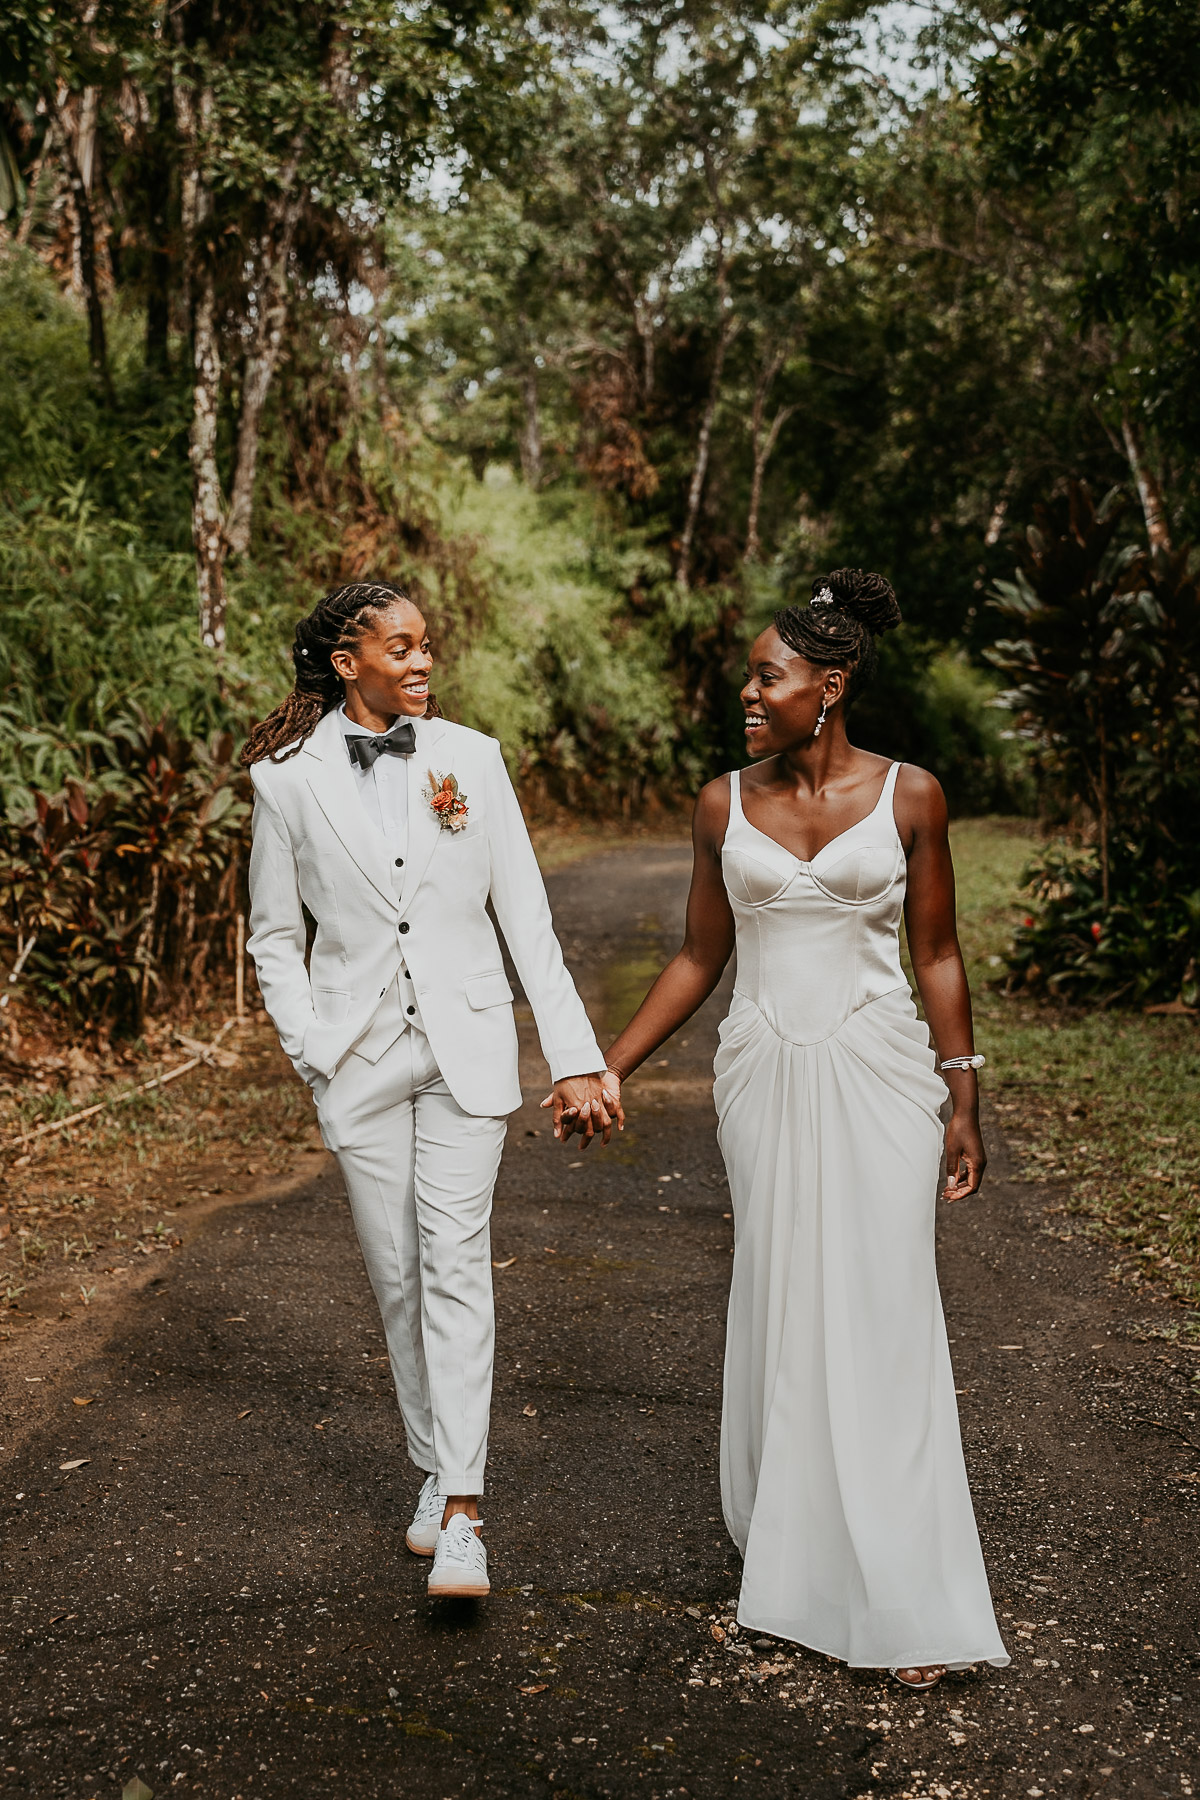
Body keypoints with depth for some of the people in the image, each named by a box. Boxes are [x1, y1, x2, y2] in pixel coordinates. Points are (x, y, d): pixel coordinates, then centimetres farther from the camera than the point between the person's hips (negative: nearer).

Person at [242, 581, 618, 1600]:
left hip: (466, 1043, -1)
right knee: (397, 1275, 9)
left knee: (456, 1263, -8)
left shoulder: (471, 758, 0)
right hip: (360, 1050, 1)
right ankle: (434, 1469, 27)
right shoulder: (290, 777, -2)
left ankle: (462, 1515, -7)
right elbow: (275, 935, 7)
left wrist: (576, 1055, -4)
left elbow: (527, 914, 0)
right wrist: (312, 1053, -3)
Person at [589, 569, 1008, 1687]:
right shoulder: (724, 806, 3)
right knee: (781, 1312, 7)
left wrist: (962, 1102, 1)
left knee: (882, 1316, -4)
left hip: (878, 1075, -2)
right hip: (766, 1079, 2)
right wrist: (608, 1067, 7)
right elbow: (699, 957, 10)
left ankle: (910, 1601, 4)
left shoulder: (908, 796, -2)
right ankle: (791, 1552, 24)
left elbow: (938, 954, 3)